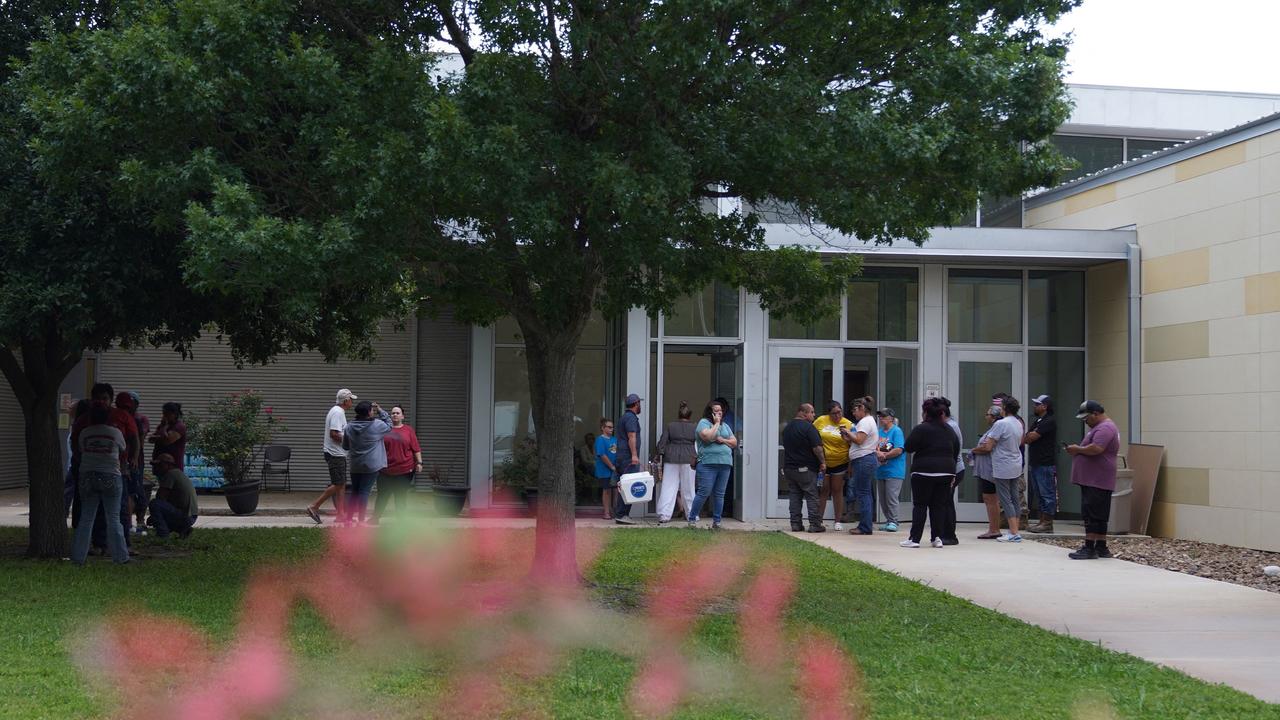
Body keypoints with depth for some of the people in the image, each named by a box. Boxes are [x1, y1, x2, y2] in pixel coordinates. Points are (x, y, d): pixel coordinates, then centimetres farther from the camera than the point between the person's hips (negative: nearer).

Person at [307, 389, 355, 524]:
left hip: (338, 454, 11)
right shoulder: (338, 412, -16)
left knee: (340, 485, 9)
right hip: (336, 454, -11)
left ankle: (342, 515, 10)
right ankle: (314, 507, -6)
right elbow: (334, 434, -25)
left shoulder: (337, 411, 17)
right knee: (338, 485, -10)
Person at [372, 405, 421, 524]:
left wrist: (419, 462, -5)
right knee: (382, 495, 5)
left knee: (401, 497, 5)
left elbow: (416, 449, 2)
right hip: (386, 470, 1)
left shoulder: (408, 430, 3)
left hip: (404, 470, -1)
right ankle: (375, 518, 16)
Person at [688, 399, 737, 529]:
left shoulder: (725, 426, 20)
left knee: (719, 494, 6)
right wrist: (716, 424, -8)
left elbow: (734, 442, 17)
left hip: (725, 464, 6)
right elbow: (707, 436, -19)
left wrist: (722, 440, -1)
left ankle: (716, 521, 11)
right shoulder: (704, 422, 0)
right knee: (703, 493, -8)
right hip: (708, 463, -6)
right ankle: (692, 519, 0)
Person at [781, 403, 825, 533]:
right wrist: (823, 462, -9)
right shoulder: (808, 427, -13)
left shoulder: (787, 428, 13)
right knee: (812, 496, -2)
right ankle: (815, 524, -3)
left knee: (794, 496, 9)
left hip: (789, 467, 7)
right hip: (806, 468, -7)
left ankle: (796, 524, 7)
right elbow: (817, 448, -18)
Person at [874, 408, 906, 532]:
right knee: (883, 499, 9)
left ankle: (893, 522, -5)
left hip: (893, 471, -7)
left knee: (891, 497, -10)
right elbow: (874, 448, 14)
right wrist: (877, 453, -8)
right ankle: (888, 521, 16)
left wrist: (884, 456, -11)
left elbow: (899, 450, -15)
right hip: (881, 470, 7)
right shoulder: (879, 432, 14)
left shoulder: (896, 431, -6)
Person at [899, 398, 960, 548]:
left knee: (920, 505, 0)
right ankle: (937, 537, 5)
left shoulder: (921, 429, -10)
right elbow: (956, 450, 15)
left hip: (924, 472, -5)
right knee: (939, 505, 9)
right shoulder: (949, 430, 12)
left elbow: (909, 447, -10)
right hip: (946, 471, 5)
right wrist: (951, 470, 18)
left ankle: (915, 538, -2)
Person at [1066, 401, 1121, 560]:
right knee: (1099, 516, 13)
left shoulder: (1105, 428, -15)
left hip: (1097, 481, -11)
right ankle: (1101, 548, 17)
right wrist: (1077, 450, 9)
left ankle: (1090, 548, -11)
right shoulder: (1099, 427, 21)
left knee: (1092, 515, -11)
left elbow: (1096, 449, -28)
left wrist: (1078, 449, -13)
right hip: (1092, 480, 11)